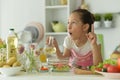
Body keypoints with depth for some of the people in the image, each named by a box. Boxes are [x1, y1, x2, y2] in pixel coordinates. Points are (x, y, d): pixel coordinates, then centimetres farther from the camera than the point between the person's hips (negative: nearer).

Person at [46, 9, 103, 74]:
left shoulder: (92, 42, -18)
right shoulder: (68, 40, -8)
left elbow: (98, 65, -25)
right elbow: (64, 58, 2)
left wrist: (94, 45, -35)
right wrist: (56, 47, -13)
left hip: (89, 73, -3)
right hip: (72, 71, 3)